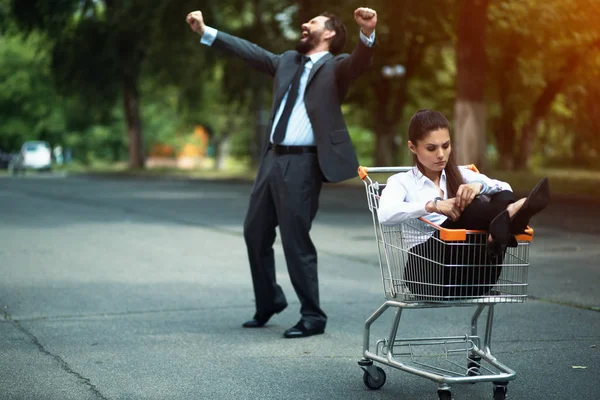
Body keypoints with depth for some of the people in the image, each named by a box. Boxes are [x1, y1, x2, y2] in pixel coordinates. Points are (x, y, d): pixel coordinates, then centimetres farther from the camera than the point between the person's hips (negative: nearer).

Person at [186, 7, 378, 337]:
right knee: (255, 232, 16)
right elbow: (250, 51, 25)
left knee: (295, 240, -6)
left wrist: (367, 34, -43)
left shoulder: (336, 66, -2)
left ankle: (312, 318, 7)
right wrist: (205, 31, 26)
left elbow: (359, 62, -22)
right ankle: (268, 301, 34)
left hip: (303, 163, -8)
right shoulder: (288, 61, 18)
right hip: (272, 158, 8)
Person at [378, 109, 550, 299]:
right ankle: (509, 219, -58)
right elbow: (386, 215, -12)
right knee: (468, 209, -27)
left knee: (504, 198, -19)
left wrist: (480, 186, -15)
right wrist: (432, 206, -25)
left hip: (474, 275, 4)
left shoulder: (462, 175, 24)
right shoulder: (401, 182, 12)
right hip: (428, 271, -3)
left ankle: (503, 226, -54)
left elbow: (505, 188, 7)